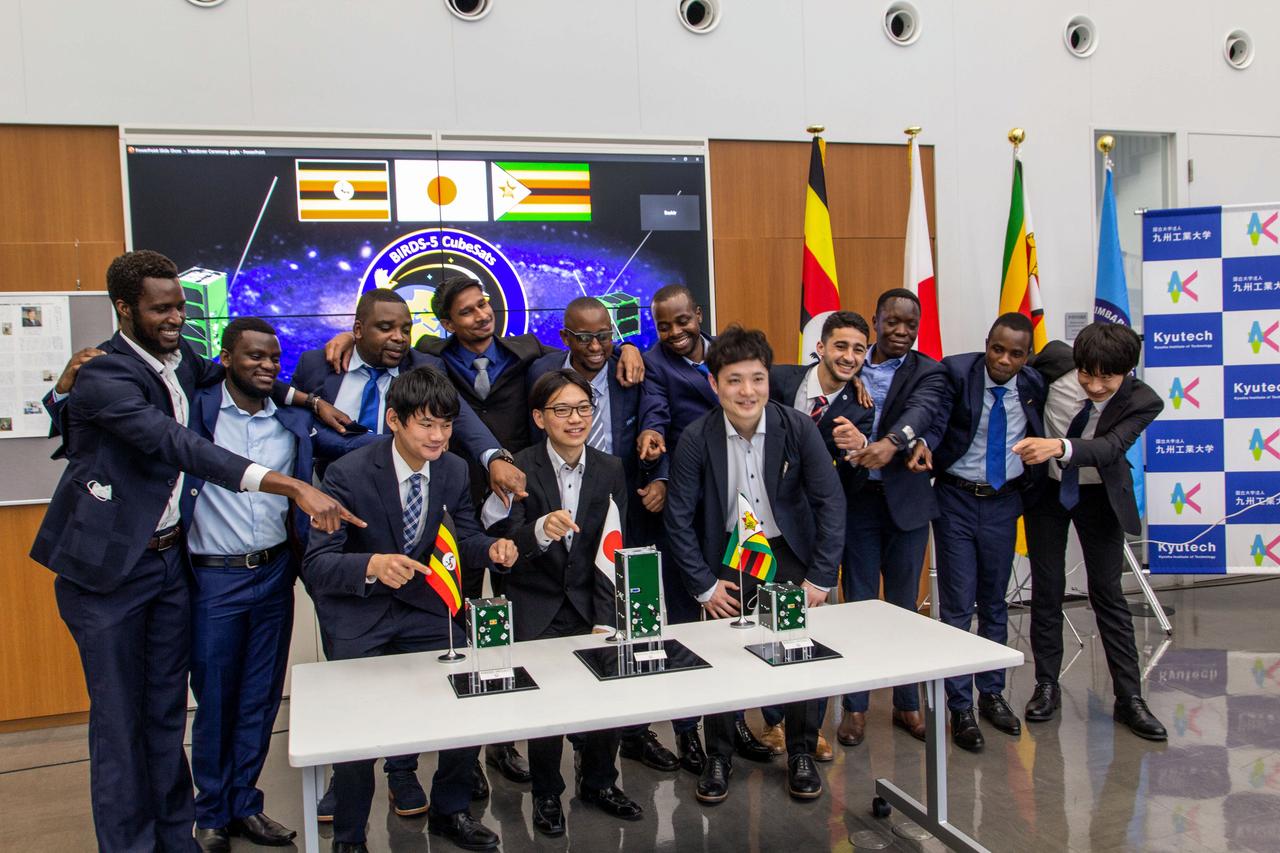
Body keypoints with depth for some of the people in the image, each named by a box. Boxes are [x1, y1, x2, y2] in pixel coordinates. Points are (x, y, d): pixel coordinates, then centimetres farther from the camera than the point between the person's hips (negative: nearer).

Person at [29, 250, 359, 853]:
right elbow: (179, 445, -34)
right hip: (107, 568, -6)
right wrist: (292, 487, -44)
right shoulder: (104, 376, -21)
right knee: (119, 719, 4)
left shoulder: (180, 358, 2)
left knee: (168, 711, 14)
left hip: (170, 557, 7)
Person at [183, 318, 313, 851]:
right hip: (215, 577, -3)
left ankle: (245, 805, 30)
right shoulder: (197, 410, -6)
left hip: (275, 573, 3)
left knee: (261, 697, 13)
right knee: (214, 700, 8)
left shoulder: (294, 422, 5)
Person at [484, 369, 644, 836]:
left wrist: (605, 621, -8)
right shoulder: (518, 469, -10)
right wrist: (540, 530, -40)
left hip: (588, 603, 3)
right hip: (534, 608, -2)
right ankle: (546, 793, 17)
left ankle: (599, 781, 22)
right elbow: (501, 544, -19)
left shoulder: (610, 470, -1)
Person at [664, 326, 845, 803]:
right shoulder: (696, 439, -14)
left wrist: (821, 577, -11)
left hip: (789, 553, 0)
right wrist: (703, 585, -8)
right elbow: (679, 517, -8)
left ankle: (801, 755, 21)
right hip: (728, 557, 0)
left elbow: (830, 502, -9)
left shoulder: (798, 428, -14)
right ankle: (718, 758, 20)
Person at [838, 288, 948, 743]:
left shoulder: (928, 373, 1)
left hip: (906, 500, 0)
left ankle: (907, 703, 25)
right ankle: (855, 706, 18)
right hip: (857, 498, 0)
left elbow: (921, 410, -21)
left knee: (904, 604, 10)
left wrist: (891, 442, -39)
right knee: (858, 603, 6)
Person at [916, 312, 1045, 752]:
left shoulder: (1033, 385, -3)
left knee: (995, 603, 15)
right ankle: (960, 708, 12)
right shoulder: (956, 371, -14)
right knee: (957, 606, 0)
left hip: (1003, 501, 4)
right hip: (957, 499, -3)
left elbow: (1040, 439, 11)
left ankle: (992, 693, 31)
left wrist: (1031, 482, 0)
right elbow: (933, 416, -26)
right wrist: (924, 445, -46)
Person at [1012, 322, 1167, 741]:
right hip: (1046, 487, 1)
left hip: (1100, 495, -1)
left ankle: (1130, 698, 11)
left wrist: (1059, 447, -58)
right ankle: (1047, 686, 17)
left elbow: (1108, 448, -39)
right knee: (1047, 589, 6)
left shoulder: (1143, 401, -25)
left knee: (1108, 593, 1)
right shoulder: (1056, 361, -22)